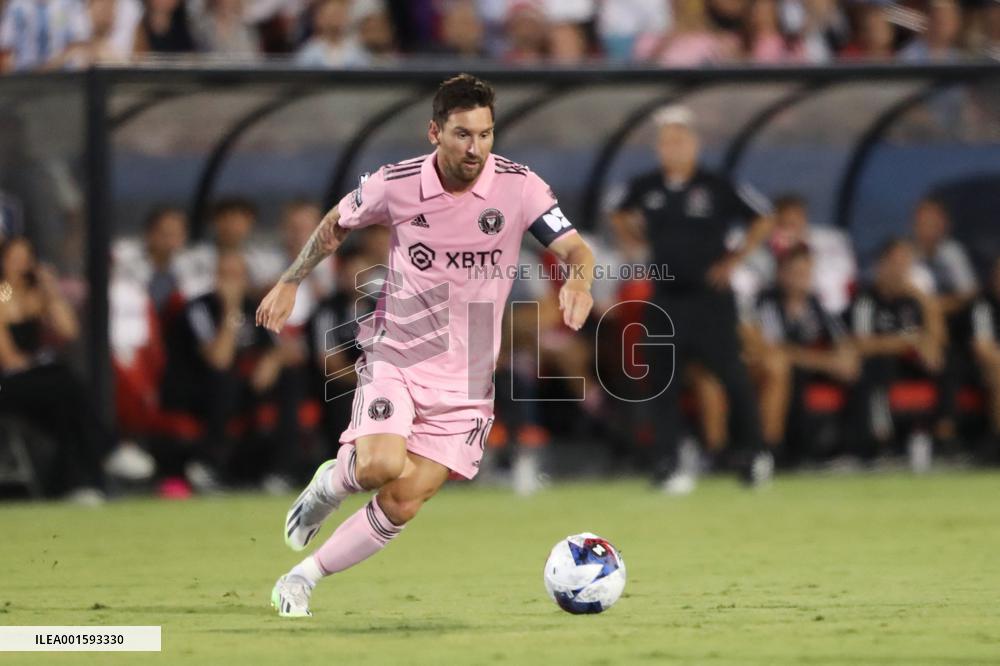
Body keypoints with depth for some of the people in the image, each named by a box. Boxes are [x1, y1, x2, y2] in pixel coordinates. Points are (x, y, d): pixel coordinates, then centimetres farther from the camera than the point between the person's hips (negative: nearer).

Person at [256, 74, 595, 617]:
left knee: (403, 504, -6)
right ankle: (330, 483, 9)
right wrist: (289, 283, 8)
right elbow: (336, 225, 10)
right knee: (381, 465, -27)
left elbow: (576, 250, -14)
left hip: (466, 378, 1)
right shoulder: (395, 184, -10)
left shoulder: (519, 187, -12)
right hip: (395, 356, -1)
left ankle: (303, 579, 12)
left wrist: (578, 281, -37)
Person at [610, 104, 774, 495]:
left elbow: (763, 219, -2)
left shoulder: (717, 188, -8)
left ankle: (754, 454, 14)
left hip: (710, 297, -3)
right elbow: (621, 214, 24)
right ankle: (667, 465, 1)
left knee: (731, 374, -1)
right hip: (666, 298, 3)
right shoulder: (645, 188, 3)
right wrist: (628, 238, 5)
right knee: (663, 379, -2)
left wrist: (735, 260, -6)